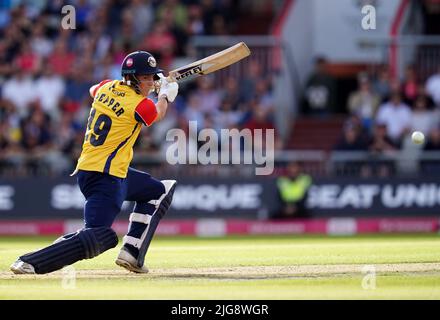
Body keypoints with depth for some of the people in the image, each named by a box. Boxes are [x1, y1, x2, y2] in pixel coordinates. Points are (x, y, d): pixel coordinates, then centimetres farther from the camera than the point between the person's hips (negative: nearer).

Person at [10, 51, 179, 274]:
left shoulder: (107, 87, 7)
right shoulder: (140, 105, -13)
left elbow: (93, 90, 34)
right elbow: (158, 114, 11)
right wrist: (166, 93, 31)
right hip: (105, 177, -10)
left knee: (160, 191, 26)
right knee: (96, 237, -22)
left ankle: (131, 253, 18)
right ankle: (29, 263, -29)